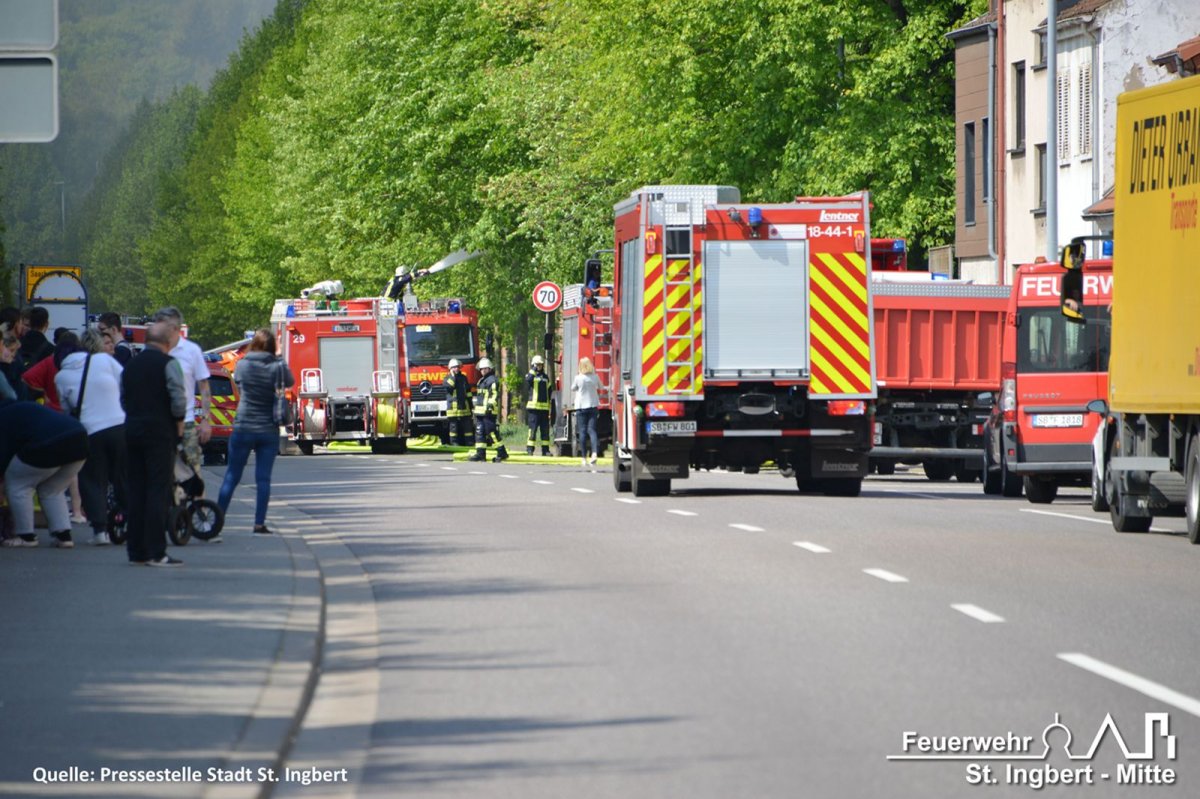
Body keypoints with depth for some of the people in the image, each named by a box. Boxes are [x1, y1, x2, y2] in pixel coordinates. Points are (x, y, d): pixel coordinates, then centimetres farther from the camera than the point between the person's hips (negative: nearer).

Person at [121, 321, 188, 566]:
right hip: (160, 432, -6)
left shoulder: (130, 365, 12)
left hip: (132, 429, 6)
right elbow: (178, 400, -13)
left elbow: (123, 399, 13)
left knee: (135, 490, 9)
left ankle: (135, 551, 10)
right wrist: (179, 427, 0)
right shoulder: (168, 364, -8)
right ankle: (156, 552, -10)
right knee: (158, 490, -6)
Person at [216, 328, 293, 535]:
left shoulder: (243, 365, -5)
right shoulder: (278, 366, -7)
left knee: (232, 476, 7)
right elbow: (290, 381, 9)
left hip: (243, 428, 0)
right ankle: (259, 523, -1)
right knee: (263, 478, 3)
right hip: (269, 430, 0)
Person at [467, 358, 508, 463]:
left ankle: (502, 453, -6)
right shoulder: (481, 381, 22)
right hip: (480, 411, 10)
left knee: (491, 432, -10)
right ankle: (480, 453, 7)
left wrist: (490, 406, -27)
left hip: (488, 412, -10)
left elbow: (494, 395, -18)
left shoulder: (492, 380, -9)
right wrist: (476, 410, 27)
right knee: (479, 432, 6)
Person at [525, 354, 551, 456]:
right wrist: (533, 370, -21)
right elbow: (528, 380, -25)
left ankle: (545, 449, 8)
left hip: (544, 408, 5)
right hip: (534, 407, -5)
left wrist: (550, 409, 18)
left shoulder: (546, 377, 17)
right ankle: (529, 449, -4)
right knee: (533, 429, -7)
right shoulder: (531, 375, 2)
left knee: (545, 429, 4)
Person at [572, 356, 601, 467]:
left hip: (581, 406, -2)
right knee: (592, 430, 0)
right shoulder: (595, 377, -1)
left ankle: (583, 458, 4)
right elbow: (599, 387, 17)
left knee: (582, 432, 3)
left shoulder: (578, 378, -8)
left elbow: (573, 390, 6)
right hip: (593, 405, 2)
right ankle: (594, 453, -21)